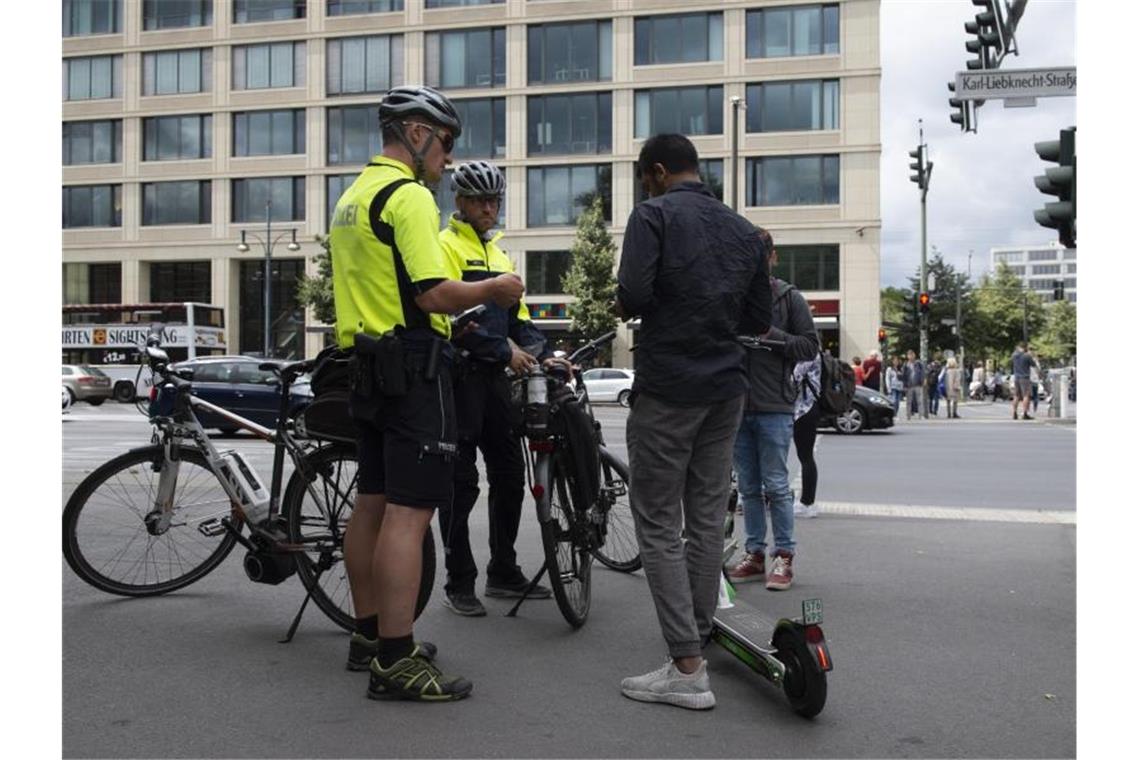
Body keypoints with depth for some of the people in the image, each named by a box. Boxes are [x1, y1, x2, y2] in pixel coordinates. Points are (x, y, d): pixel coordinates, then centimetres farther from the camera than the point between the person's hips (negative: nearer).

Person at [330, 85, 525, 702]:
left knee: (372, 502, 14)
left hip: (368, 365, 10)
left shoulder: (353, 196, 18)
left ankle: (369, 636, 25)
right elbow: (433, 293, -21)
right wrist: (491, 290, -4)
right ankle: (396, 663, -5)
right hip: (414, 369, -10)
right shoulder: (409, 196, -13)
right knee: (409, 512, -9)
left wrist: (455, 319, 22)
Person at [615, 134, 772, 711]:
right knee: (708, 517, 14)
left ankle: (687, 668, -6)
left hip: (667, 388, -6)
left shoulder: (654, 214, -6)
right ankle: (700, 635, 26)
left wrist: (624, 308, 1)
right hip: (727, 388, 7)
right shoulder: (744, 231, 12)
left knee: (658, 525, -3)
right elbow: (759, 321, 13)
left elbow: (635, 293, -20)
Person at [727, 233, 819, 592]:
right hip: (737, 406, 3)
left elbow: (811, 346, 0)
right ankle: (754, 554, 19)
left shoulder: (789, 297, 2)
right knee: (748, 487, 10)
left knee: (776, 486, -2)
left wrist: (772, 334, -12)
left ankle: (784, 557, 7)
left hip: (775, 407, -3)